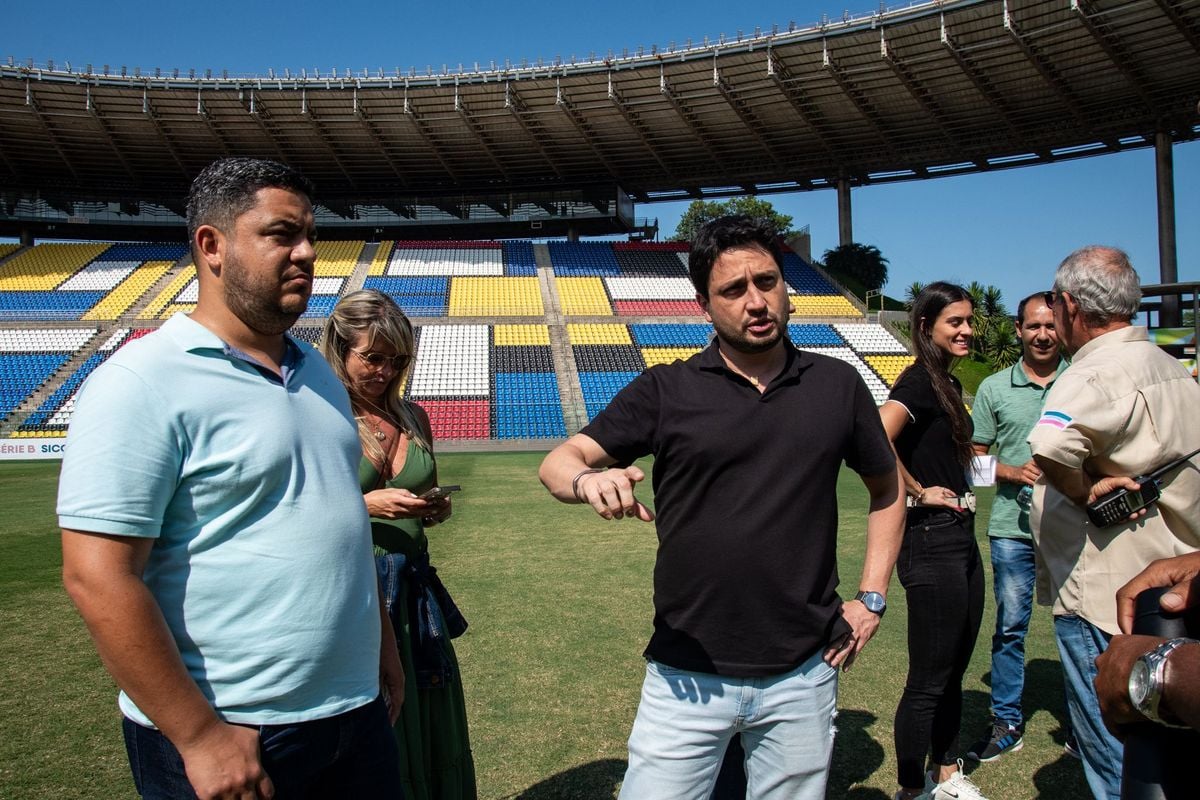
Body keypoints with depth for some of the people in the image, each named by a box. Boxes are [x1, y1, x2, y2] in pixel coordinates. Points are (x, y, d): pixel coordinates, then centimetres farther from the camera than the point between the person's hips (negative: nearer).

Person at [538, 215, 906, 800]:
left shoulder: (837, 386, 3)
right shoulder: (666, 391, -4)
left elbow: (887, 493, 15)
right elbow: (559, 461, -7)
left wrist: (872, 598, 7)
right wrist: (589, 481, -29)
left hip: (803, 675, 2)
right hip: (688, 677, -2)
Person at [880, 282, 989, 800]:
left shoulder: (948, 383, 13)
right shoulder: (918, 380, -15)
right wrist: (918, 492, -19)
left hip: (960, 538, 9)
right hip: (931, 540, -9)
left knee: (953, 670, 19)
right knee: (928, 680, 2)